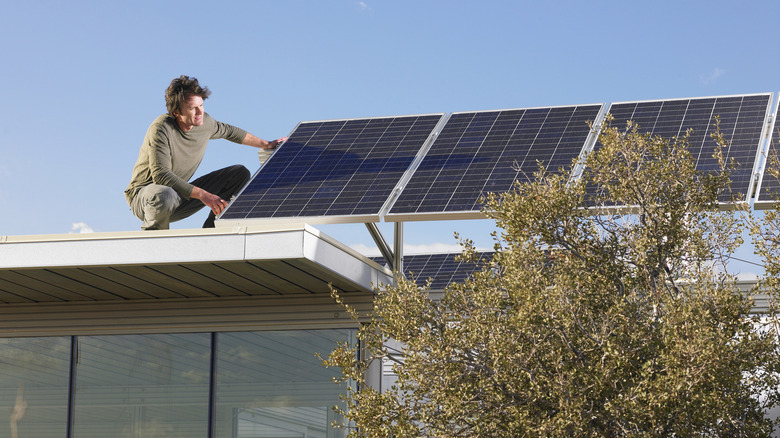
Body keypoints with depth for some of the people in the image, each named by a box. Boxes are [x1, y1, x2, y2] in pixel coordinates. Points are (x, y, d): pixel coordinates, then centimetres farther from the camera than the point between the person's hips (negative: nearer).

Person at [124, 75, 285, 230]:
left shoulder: (204, 122, -6)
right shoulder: (161, 129, -26)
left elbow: (229, 131, 18)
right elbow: (161, 175, -35)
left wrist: (266, 144, 23)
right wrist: (202, 195, -42)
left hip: (181, 195, 7)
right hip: (143, 195, -7)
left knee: (240, 174, 1)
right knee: (165, 196, -44)